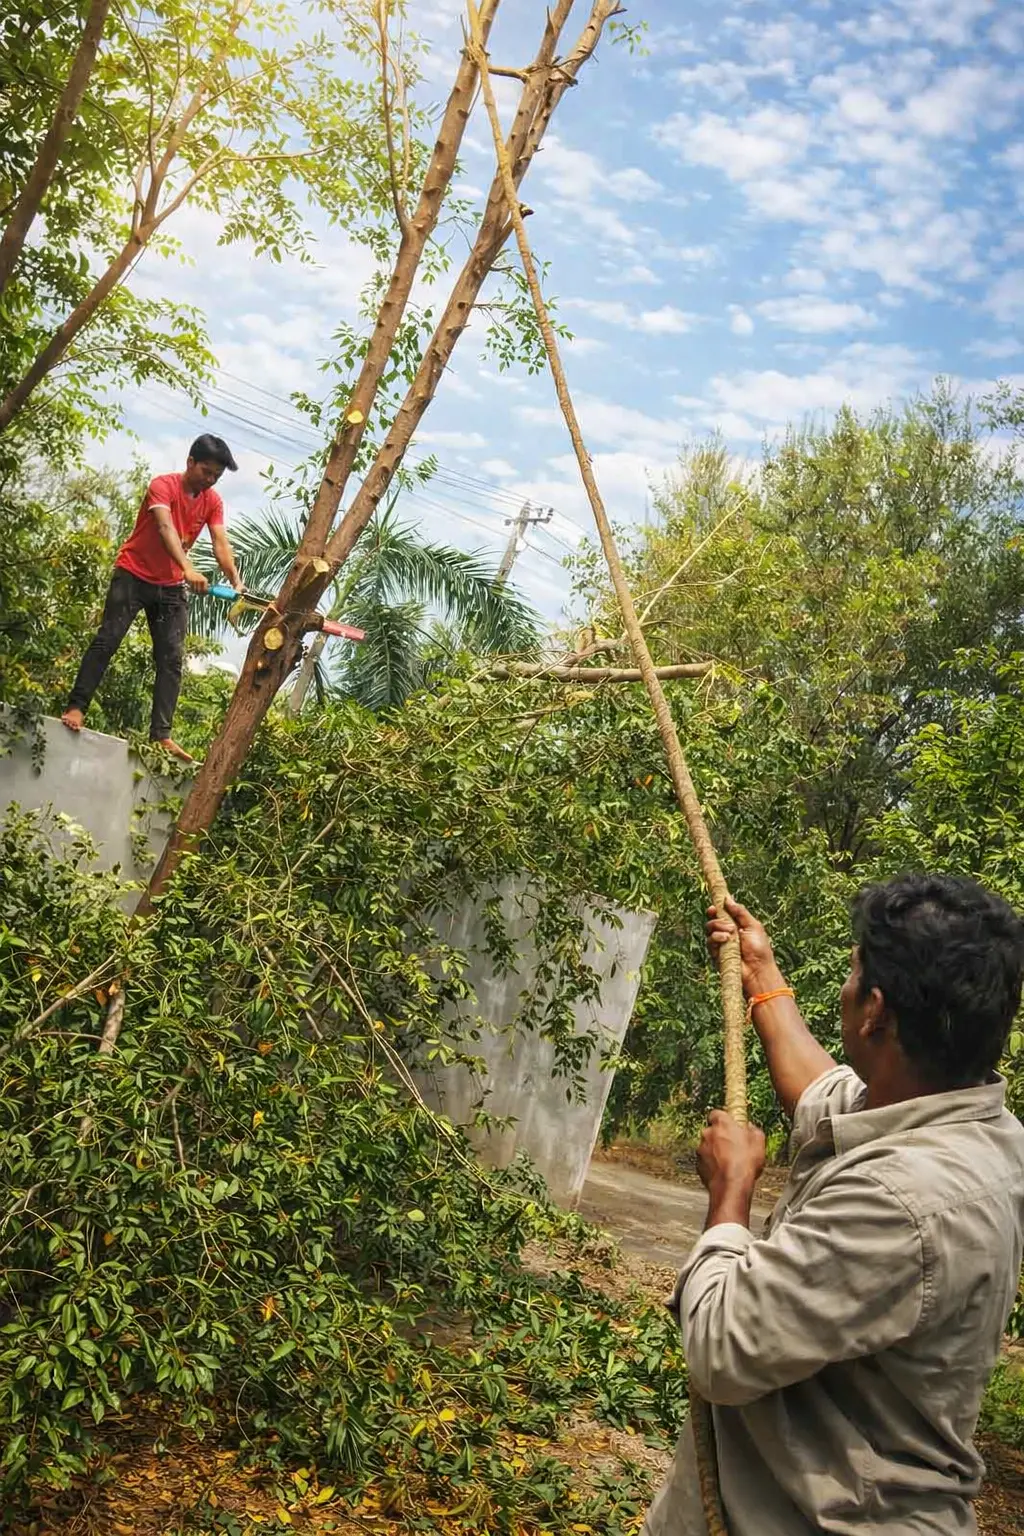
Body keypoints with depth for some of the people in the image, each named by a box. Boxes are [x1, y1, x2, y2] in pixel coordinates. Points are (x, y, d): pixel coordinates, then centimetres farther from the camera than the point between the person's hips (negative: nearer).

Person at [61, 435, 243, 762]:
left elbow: (220, 544, -13)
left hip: (172, 586, 5)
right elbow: (166, 529, -34)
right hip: (134, 575, -5)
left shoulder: (213, 501, -1)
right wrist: (188, 569, -51)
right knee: (107, 640, -11)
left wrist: (236, 583, -31)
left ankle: (161, 734, -5)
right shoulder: (163, 485, -17)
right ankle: (76, 706, -3)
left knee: (172, 659, -3)